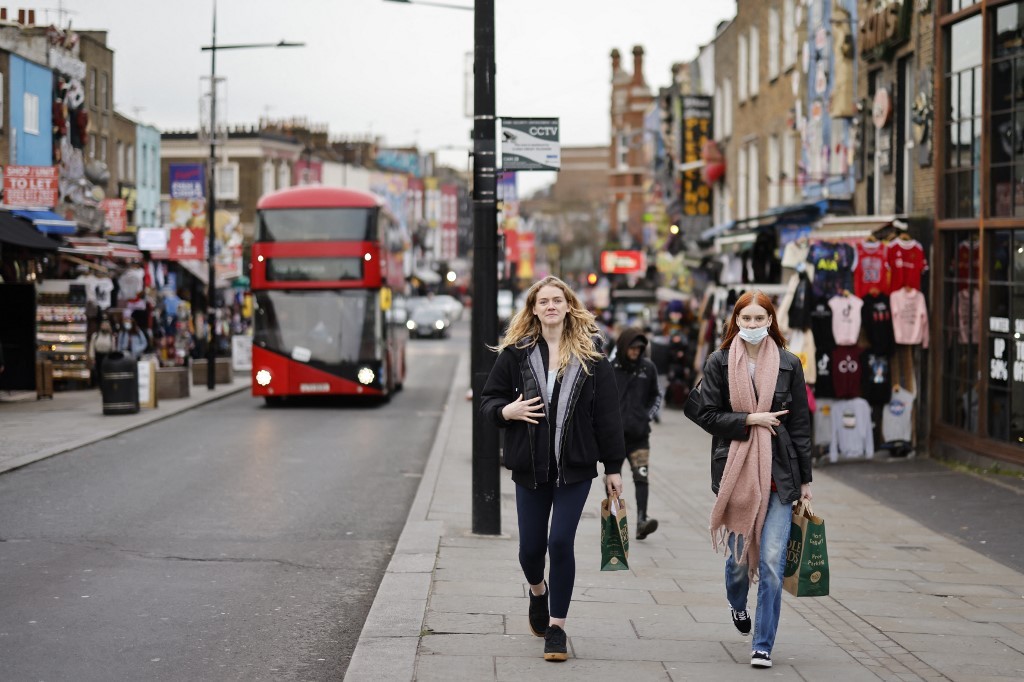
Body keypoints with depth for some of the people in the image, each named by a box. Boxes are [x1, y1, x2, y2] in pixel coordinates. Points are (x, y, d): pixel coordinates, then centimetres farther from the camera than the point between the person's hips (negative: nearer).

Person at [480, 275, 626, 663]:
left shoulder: (590, 358, 2)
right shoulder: (515, 353, 2)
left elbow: (606, 414, 3)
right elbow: (488, 401, 7)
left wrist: (613, 466, 2)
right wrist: (507, 411, -16)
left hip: (575, 468, -1)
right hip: (530, 467, 1)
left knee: (561, 542, -9)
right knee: (531, 547, 6)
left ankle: (556, 626, 4)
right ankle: (538, 592, 42)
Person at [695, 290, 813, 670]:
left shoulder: (788, 364, 3)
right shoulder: (719, 363, 2)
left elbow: (800, 424, 6)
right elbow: (707, 415, 0)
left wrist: (805, 480, 6)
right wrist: (751, 419, -12)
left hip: (778, 474, 0)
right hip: (735, 472, 0)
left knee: (772, 562, -7)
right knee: (738, 553, 10)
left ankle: (763, 646, 0)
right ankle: (738, 605, 45)